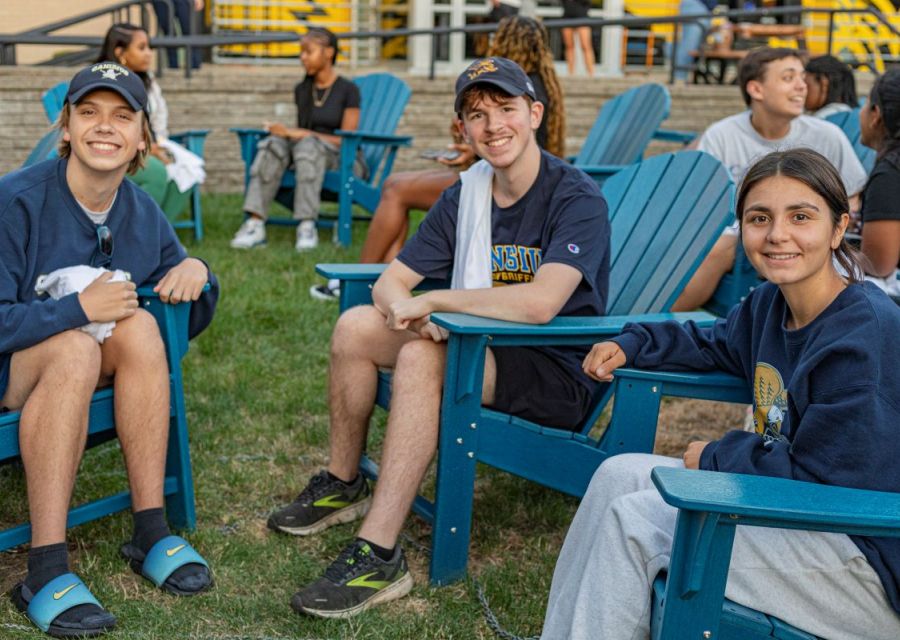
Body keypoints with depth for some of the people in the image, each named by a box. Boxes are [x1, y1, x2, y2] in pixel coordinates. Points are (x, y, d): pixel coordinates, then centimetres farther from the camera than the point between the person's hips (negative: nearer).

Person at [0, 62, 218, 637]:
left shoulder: (144, 216, -1)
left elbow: (187, 326, 8)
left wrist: (197, 274, -13)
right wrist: (79, 309, -28)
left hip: (98, 374, 5)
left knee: (140, 326, -25)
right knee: (75, 349, -35)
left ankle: (151, 531, -22)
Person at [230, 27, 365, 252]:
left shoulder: (348, 90, -5)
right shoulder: (302, 90, 13)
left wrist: (297, 133, -16)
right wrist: (288, 133, -6)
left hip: (344, 161, -5)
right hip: (307, 158, 5)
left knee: (308, 145, -37)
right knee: (274, 144, -28)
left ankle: (307, 226, -43)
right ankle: (255, 223, -40)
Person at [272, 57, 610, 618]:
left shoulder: (578, 199, -17)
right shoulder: (465, 196, 5)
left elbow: (540, 303, -32)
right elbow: (390, 282, 5)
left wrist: (431, 301, -23)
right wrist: (402, 307, -21)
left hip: (558, 375, -7)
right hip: (482, 348, 7)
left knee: (421, 355, -31)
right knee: (356, 325, -5)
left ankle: (380, 556, -31)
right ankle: (343, 485, 13)